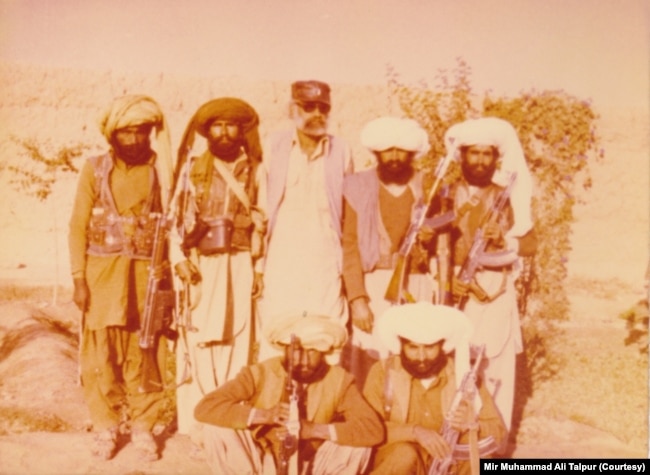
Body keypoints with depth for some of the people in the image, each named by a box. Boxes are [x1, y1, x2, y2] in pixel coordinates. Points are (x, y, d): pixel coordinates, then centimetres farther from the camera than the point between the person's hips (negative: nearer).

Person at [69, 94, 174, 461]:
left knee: (145, 355, 4)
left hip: (147, 274, 0)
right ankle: (106, 426, 20)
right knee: (102, 354, 5)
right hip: (103, 274, 1)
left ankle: (143, 426, 18)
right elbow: (78, 226, 2)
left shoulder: (162, 170, 2)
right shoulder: (95, 169, 2)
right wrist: (79, 278, -4)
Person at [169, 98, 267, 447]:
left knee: (236, 345, 1)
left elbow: (264, 223, 4)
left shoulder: (255, 171, 7)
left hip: (239, 267, 0)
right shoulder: (193, 169, 8)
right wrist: (180, 260, -5)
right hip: (201, 267, 0)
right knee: (199, 343, -1)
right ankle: (200, 427, 9)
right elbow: (177, 219, 6)